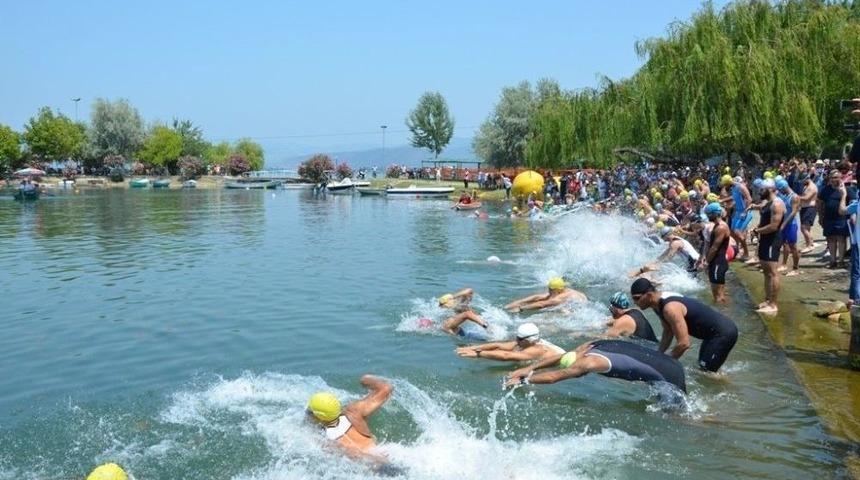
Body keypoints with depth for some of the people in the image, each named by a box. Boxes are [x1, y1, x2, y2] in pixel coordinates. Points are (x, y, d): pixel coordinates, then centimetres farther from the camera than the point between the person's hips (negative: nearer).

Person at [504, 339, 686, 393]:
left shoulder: (587, 363, -23)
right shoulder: (588, 347, 2)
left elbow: (552, 377, -20)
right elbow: (558, 357, 12)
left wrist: (523, 380, -12)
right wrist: (530, 368, 6)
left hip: (664, 376, -9)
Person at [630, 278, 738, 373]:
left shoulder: (670, 308, -31)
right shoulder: (658, 304, 0)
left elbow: (684, 343, -32)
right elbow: (668, 332, 12)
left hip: (724, 333, -10)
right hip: (715, 331, 10)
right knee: (702, 368, 24)